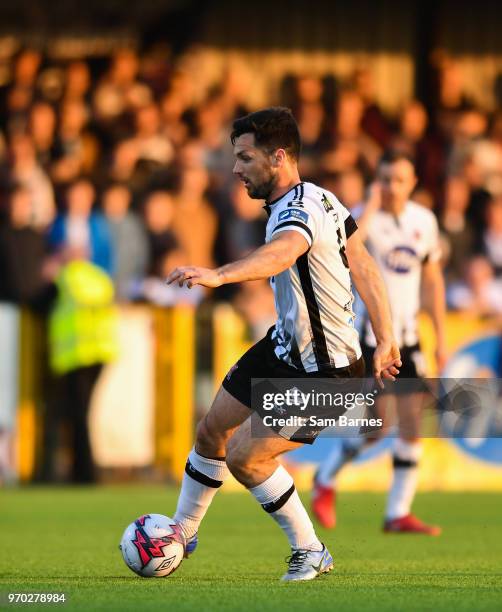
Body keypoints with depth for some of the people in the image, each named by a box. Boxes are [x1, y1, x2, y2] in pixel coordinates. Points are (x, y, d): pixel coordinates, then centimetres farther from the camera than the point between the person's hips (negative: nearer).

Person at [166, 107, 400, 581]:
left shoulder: (299, 213, -29)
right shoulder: (320, 199, 2)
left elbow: (281, 252, -53)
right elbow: (363, 268, 9)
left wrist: (217, 275, -71)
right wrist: (384, 342, 12)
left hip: (323, 373, -10)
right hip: (284, 347, 10)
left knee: (244, 457, -7)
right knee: (211, 433, 15)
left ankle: (310, 553, 11)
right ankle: (181, 535, 35)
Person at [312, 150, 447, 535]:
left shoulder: (425, 220, 7)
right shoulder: (365, 217, -10)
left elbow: (433, 278, 17)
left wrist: (441, 337, 15)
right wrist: (372, 206, -27)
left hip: (407, 334, 5)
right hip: (369, 329, -5)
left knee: (413, 423, -2)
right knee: (374, 427, -7)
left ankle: (398, 514, 4)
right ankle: (325, 481, 20)